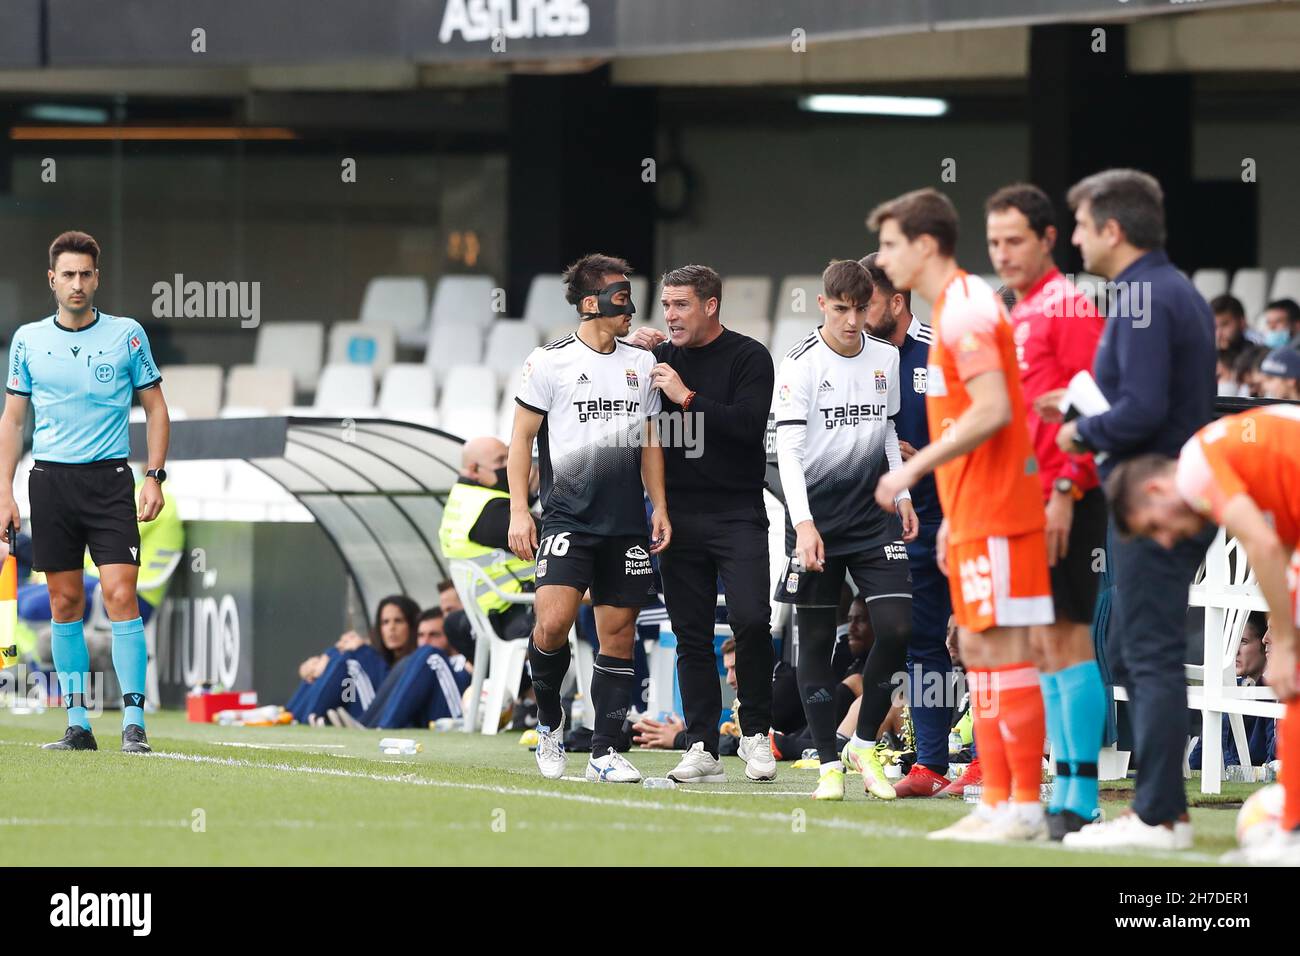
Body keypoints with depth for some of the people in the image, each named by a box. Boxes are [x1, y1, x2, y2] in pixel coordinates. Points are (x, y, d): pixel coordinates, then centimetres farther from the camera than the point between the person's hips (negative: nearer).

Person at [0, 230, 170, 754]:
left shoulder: (127, 334, 2)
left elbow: (155, 407, 7)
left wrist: (155, 476, -2)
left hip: (109, 478, -2)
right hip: (50, 480, 2)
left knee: (121, 594, -12)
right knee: (65, 603, 3)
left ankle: (133, 723, -13)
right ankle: (78, 724, 9)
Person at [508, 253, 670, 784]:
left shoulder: (641, 364, 12)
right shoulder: (549, 361, -2)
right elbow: (521, 437, 0)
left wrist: (660, 508, 10)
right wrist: (518, 512, -7)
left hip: (626, 523, 5)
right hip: (567, 519, -5)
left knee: (619, 635, 3)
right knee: (553, 621, -19)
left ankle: (604, 751, 9)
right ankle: (549, 721, 6)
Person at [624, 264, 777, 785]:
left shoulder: (748, 357, -2)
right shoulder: (663, 356, 12)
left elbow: (748, 424, -14)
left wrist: (688, 397, -16)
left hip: (737, 512, -4)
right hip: (679, 515, 4)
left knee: (750, 620, -15)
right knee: (691, 634, 2)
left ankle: (756, 732, 1)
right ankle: (703, 747, 5)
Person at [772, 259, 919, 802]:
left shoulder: (885, 357, 7)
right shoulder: (800, 364, -9)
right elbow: (787, 450, -14)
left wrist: (902, 495, 10)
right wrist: (804, 523, -24)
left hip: (874, 513, 4)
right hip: (815, 517, -4)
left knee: (896, 626, -9)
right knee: (816, 639, -1)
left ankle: (865, 746, 7)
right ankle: (829, 763, 6)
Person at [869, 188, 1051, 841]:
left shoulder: (965, 309, -13)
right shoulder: (957, 308, 18)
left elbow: (992, 409, -23)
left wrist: (913, 469, -18)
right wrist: (950, 514, 22)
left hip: (995, 516, -10)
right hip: (972, 515, 10)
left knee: (1003, 652, -8)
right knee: (977, 651, 10)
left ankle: (1025, 807, -7)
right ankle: (996, 803, 12)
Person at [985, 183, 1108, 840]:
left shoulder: (1068, 306, -9)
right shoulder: (1018, 315, 19)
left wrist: (1066, 491, -20)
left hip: (1064, 500, -9)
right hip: (1028, 499, 10)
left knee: (1065, 637, -10)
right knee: (1042, 643, 9)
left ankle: (1080, 798, -10)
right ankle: (1064, 795, 13)